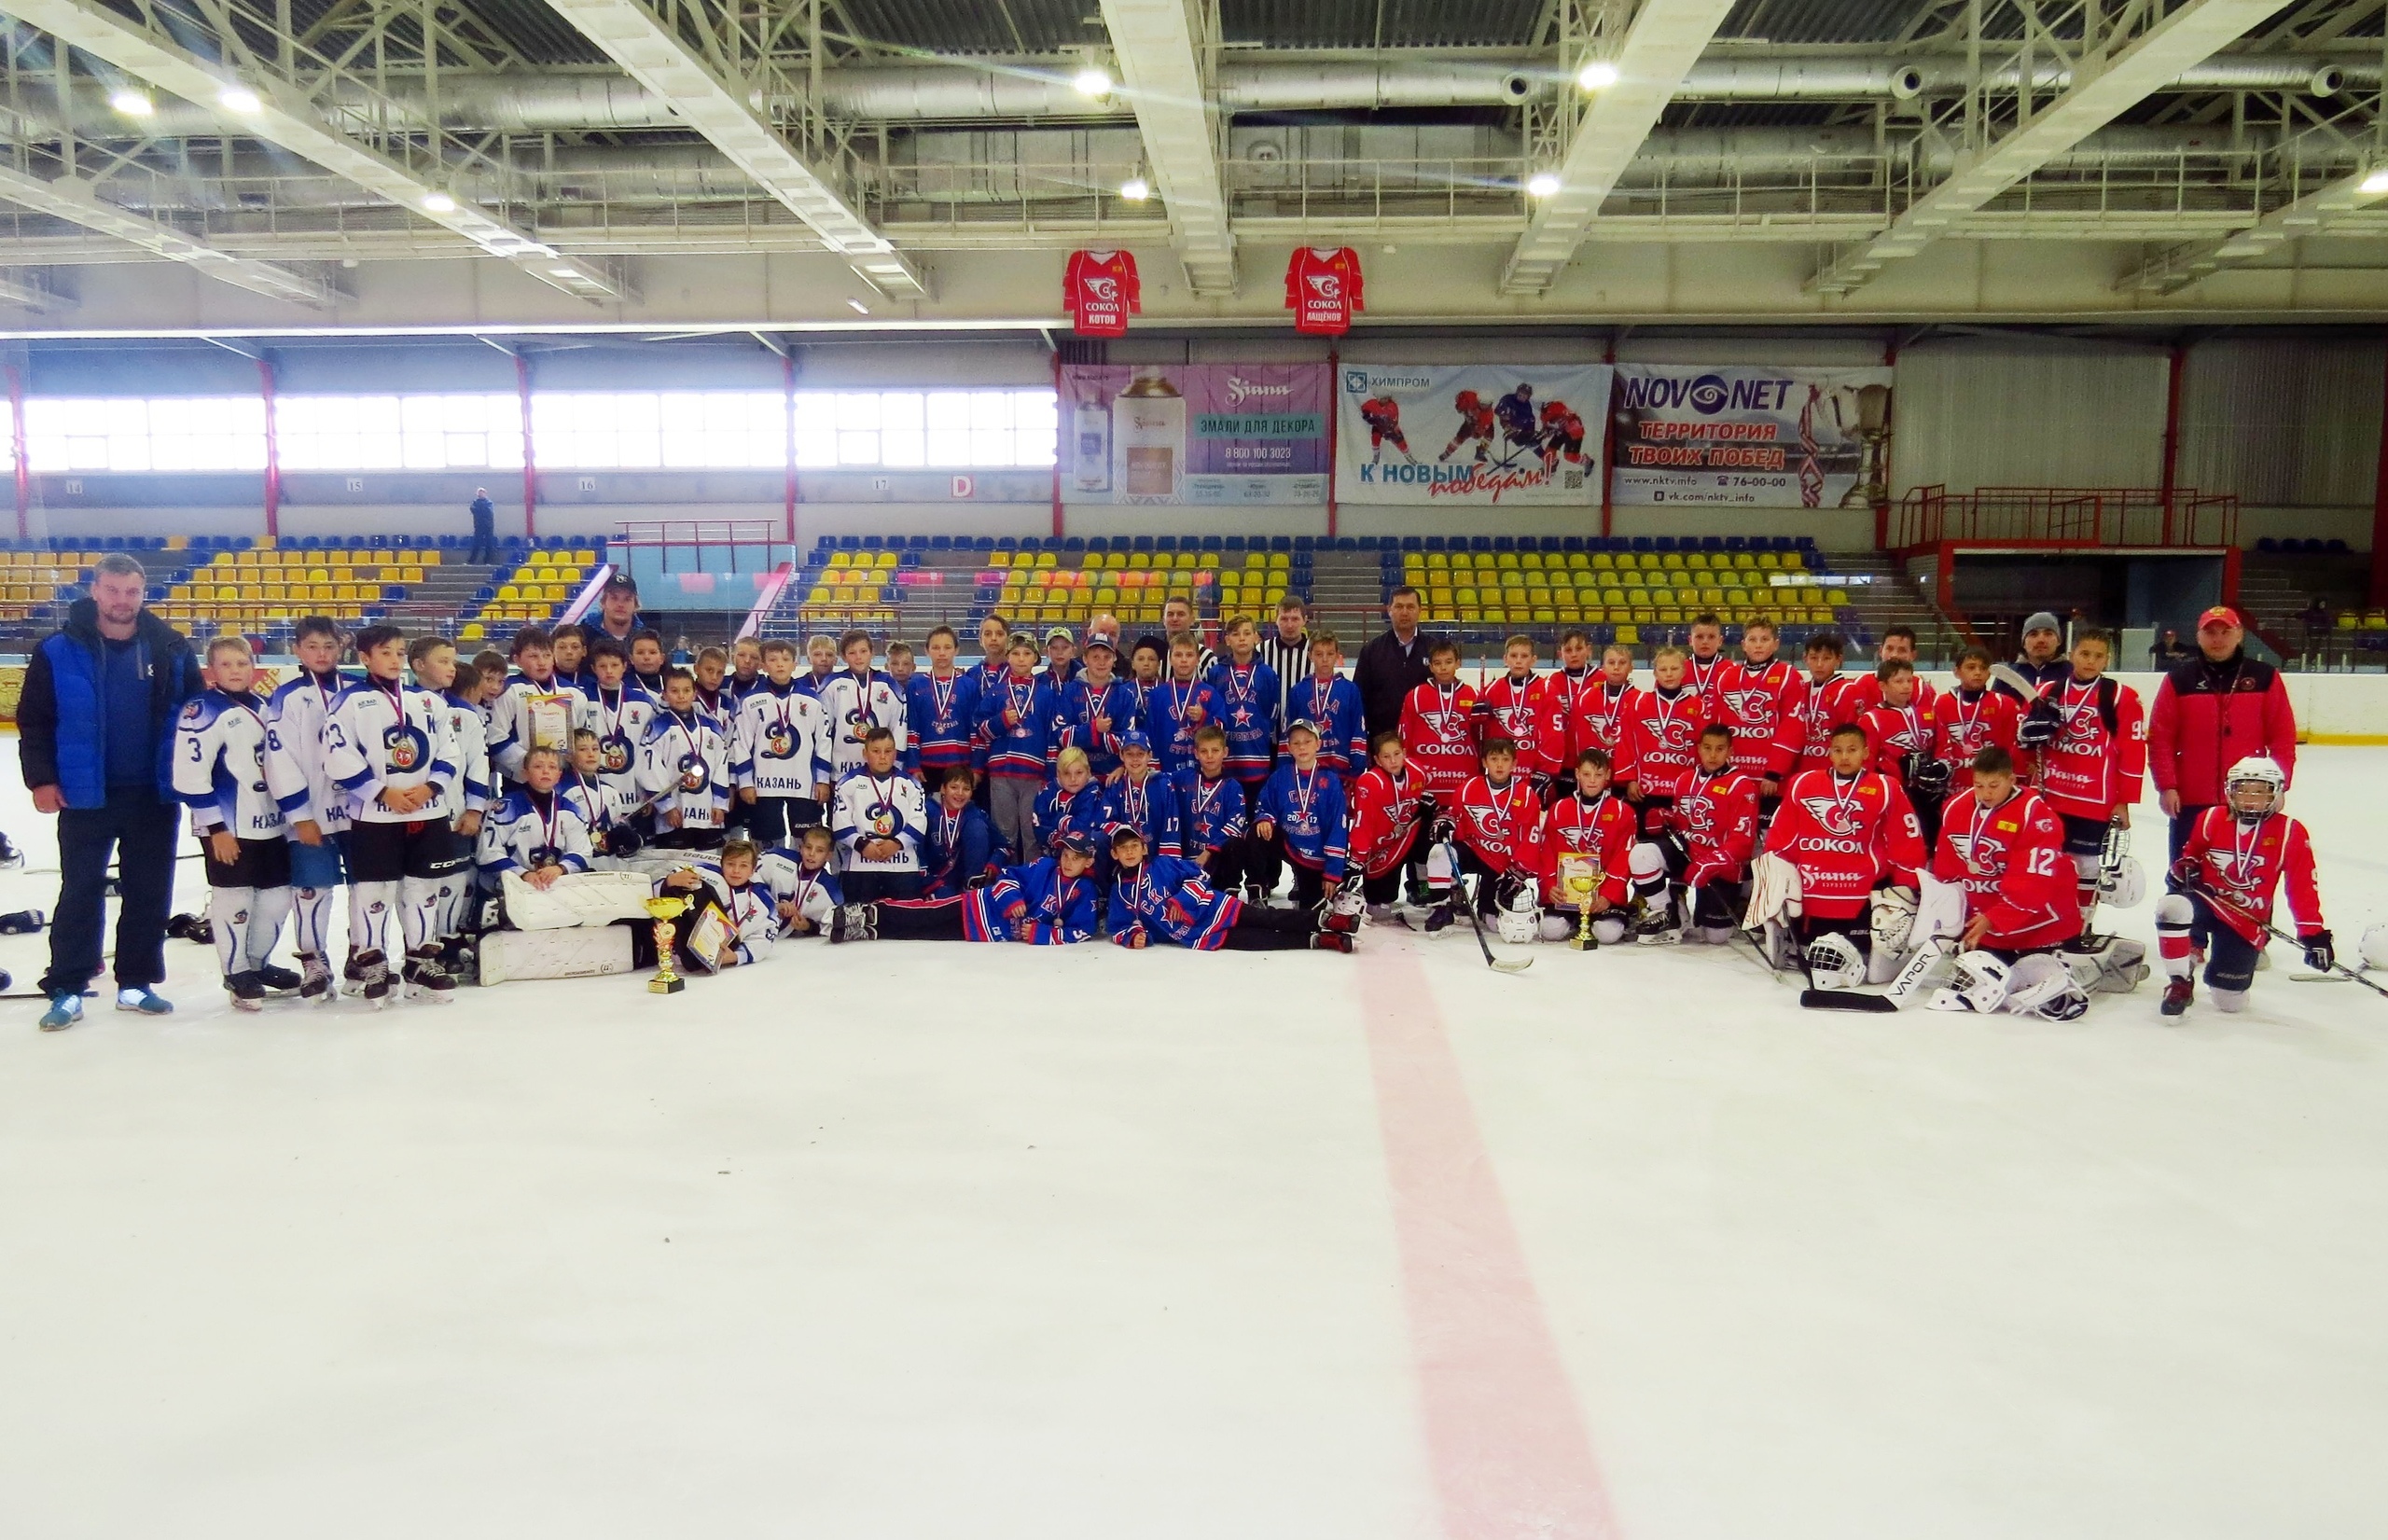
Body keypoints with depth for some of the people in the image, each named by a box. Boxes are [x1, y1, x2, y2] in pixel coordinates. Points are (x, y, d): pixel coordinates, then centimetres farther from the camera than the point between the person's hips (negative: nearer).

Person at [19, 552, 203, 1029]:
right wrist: (41, 779, -7)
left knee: (150, 893, 8)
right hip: (85, 795, -2)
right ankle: (66, 991, 12)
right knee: (81, 893, 4)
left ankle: (136, 984, 20)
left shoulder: (170, 648, 1)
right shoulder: (59, 650, -3)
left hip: (155, 794, 2)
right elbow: (34, 720, -1)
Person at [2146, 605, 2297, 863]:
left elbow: (2283, 738, 3)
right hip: (2190, 801, 0)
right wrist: (2166, 786, -8)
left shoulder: (2265, 678, 2)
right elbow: (2160, 738, -2)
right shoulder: (2179, 679, 0)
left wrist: (2278, 785, -3)